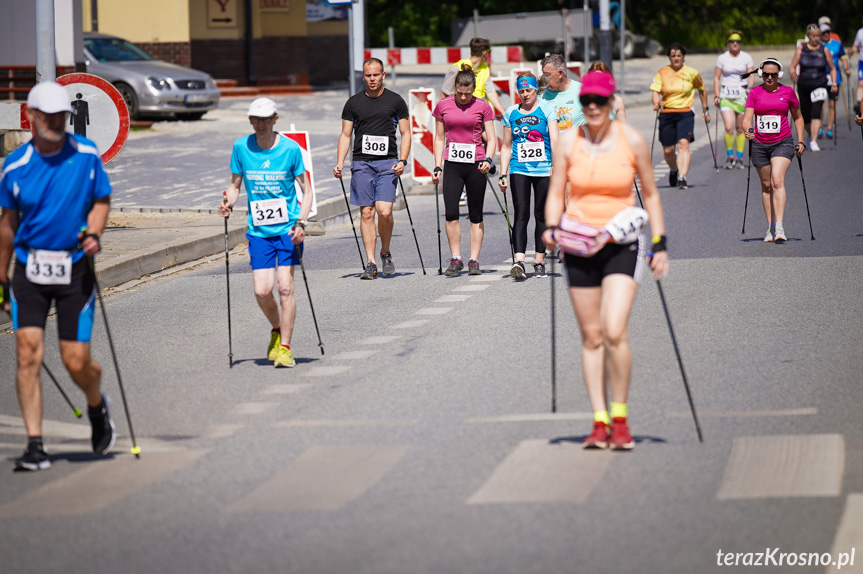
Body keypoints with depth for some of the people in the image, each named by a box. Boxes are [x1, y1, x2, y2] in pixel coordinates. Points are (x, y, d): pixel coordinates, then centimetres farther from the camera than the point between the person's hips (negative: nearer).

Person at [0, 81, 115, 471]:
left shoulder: (86, 154, -1)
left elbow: (101, 201, 10)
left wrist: (93, 233, -11)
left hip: (75, 269, -1)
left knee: (77, 363, -2)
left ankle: (97, 407, 33)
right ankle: (35, 446, -4)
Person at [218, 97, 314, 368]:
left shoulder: (291, 149, -7)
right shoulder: (241, 147, 0)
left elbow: (306, 189, 0)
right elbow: (235, 185, 12)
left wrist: (301, 222, -13)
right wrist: (228, 202, -9)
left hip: (288, 227, -2)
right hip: (259, 230, 2)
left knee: (285, 286, -10)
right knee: (262, 291, -5)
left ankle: (285, 347, -1)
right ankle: (277, 330, 25)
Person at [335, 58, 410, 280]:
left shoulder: (395, 101, 6)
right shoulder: (353, 102, 9)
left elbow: (405, 133, 8)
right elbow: (345, 135, 13)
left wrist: (402, 160, -6)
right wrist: (339, 163, 1)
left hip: (387, 163, -2)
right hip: (361, 163, 2)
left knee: (384, 211, -13)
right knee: (366, 213, -3)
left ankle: (386, 253, 10)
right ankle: (371, 263, 0)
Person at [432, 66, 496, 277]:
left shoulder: (483, 107, 1)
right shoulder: (443, 106, 5)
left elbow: (491, 139, 3)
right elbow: (439, 138, 12)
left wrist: (487, 159, -14)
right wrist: (437, 167, 5)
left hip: (475, 164, -1)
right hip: (452, 165, 1)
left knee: (476, 215, 3)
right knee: (451, 213, -8)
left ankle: (474, 260, 8)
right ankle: (455, 259, 1)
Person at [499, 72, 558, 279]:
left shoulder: (546, 111, 2)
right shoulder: (511, 113, 9)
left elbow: (555, 140, -6)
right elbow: (506, 147, 14)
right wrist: (503, 174, 9)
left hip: (543, 170, -1)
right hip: (519, 170, 1)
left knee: (541, 215, 5)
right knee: (521, 214, -11)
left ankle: (539, 262, 13)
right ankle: (519, 261, -22)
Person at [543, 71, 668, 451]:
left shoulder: (632, 141, -4)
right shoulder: (568, 142, -1)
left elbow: (650, 193, 6)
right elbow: (556, 194, 6)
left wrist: (659, 244, 3)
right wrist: (551, 227, -13)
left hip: (623, 244, -2)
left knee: (614, 332, -16)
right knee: (591, 337, 5)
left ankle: (620, 418, -1)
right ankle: (599, 422, 11)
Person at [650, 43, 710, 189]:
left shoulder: (692, 73, 3)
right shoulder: (662, 73, 2)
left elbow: (702, 90, 17)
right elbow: (656, 91, -5)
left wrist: (705, 110, 19)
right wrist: (656, 102, -26)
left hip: (685, 113, -1)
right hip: (666, 114, 1)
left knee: (684, 144, -21)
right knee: (668, 150, 5)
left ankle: (682, 177, -27)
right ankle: (673, 170, 37)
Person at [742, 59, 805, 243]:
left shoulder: (788, 92, 3)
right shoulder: (755, 93, 3)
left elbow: (798, 117, 16)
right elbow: (747, 119, -3)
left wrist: (800, 141, 9)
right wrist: (748, 131, -25)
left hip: (782, 143, -2)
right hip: (760, 145, 2)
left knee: (777, 181, -19)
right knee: (766, 185, 9)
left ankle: (779, 226, -26)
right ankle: (770, 227, 20)